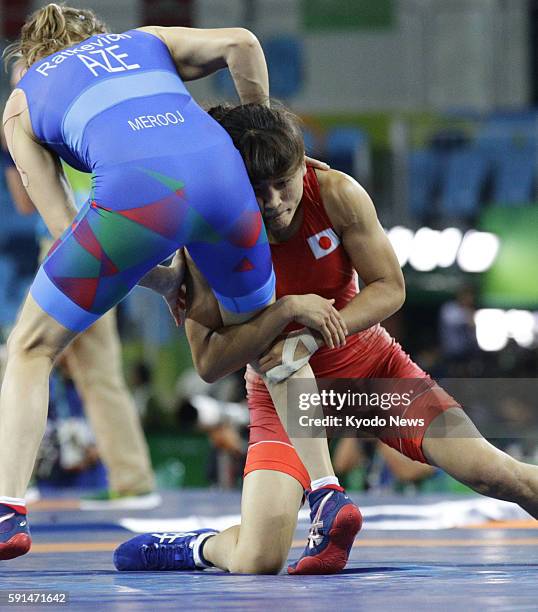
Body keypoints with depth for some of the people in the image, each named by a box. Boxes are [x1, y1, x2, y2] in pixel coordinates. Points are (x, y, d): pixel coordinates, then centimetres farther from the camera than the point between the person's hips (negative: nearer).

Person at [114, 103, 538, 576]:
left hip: (373, 364, 2)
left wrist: (311, 337, -25)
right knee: (256, 563, -19)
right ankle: (201, 546, 13)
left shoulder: (337, 195, -18)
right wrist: (287, 310, -33)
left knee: (487, 470, -16)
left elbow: (389, 288, -11)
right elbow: (208, 363, -21)